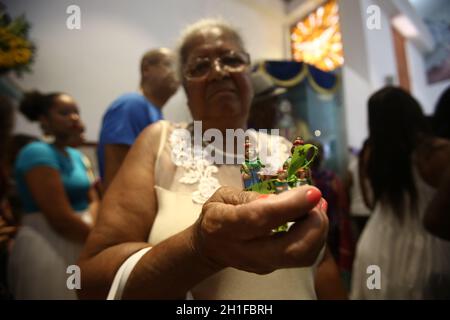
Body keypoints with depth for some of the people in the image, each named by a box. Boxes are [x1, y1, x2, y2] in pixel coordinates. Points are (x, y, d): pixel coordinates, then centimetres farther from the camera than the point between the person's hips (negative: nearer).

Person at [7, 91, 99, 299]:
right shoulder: (37, 153, -15)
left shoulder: (76, 156, 10)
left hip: (79, 245, 8)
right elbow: (61, 219, -21)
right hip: (48, 249, -8)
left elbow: (93, 201, 7)